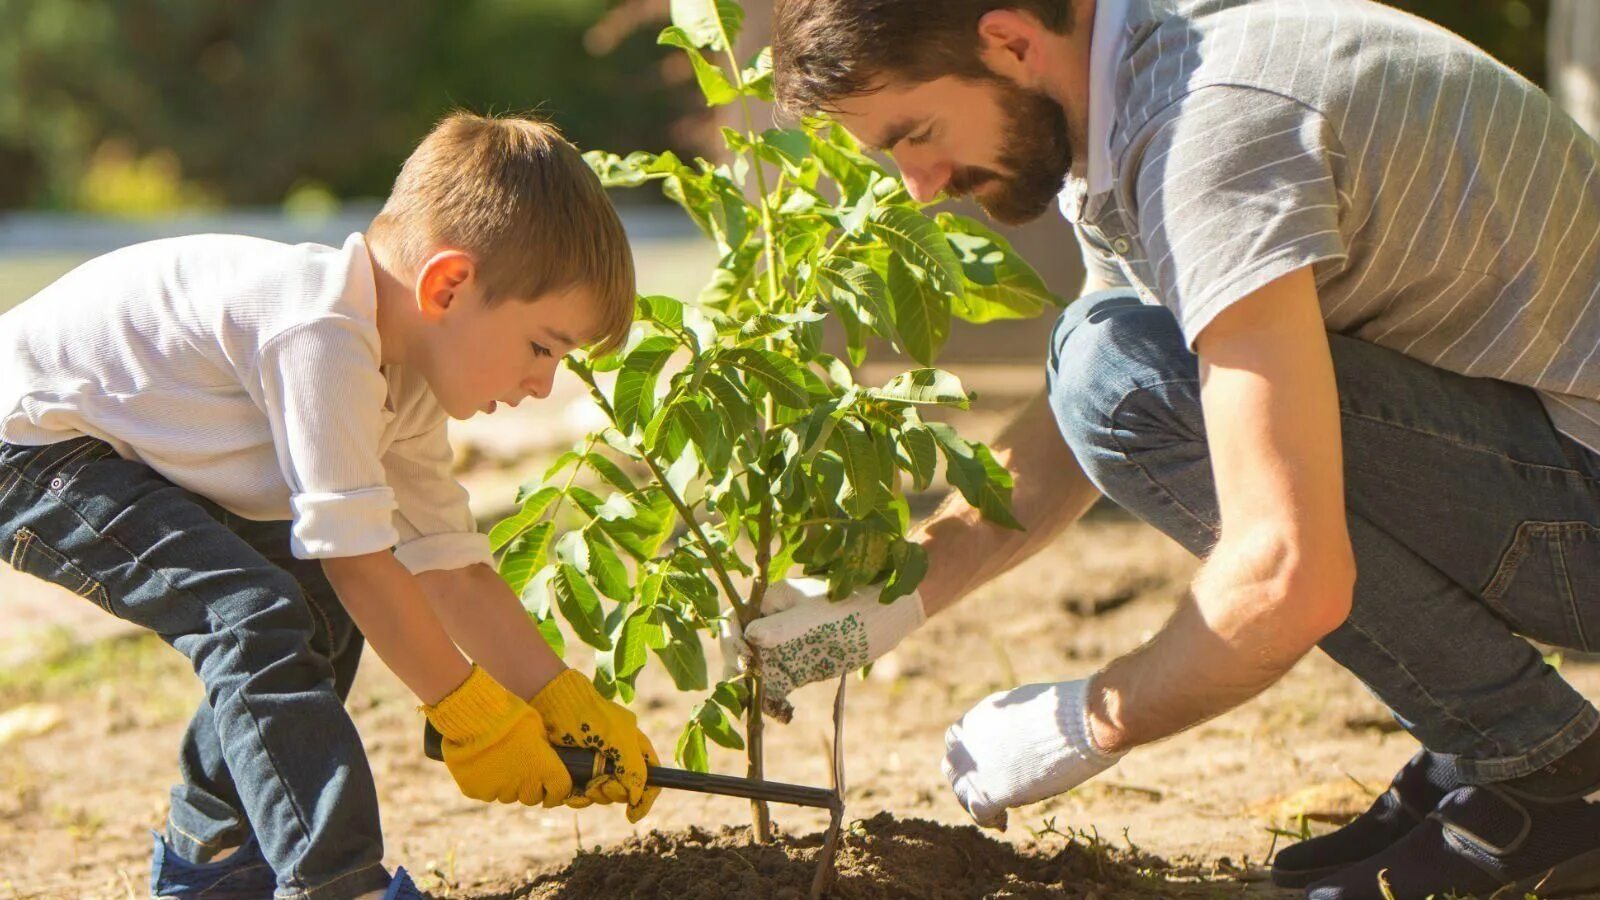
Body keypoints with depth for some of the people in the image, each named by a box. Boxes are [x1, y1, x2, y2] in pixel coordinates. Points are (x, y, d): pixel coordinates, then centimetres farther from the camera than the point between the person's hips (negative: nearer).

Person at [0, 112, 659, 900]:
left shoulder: (402, 387, 3)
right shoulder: (321, 333, -28)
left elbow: (453, 567, 7)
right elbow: (360, 558, -27)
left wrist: (568, 706, 0)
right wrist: (470, 712, -19)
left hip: (123, 447, 11)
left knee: (328, 607, 14)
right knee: (257, 617, -26)